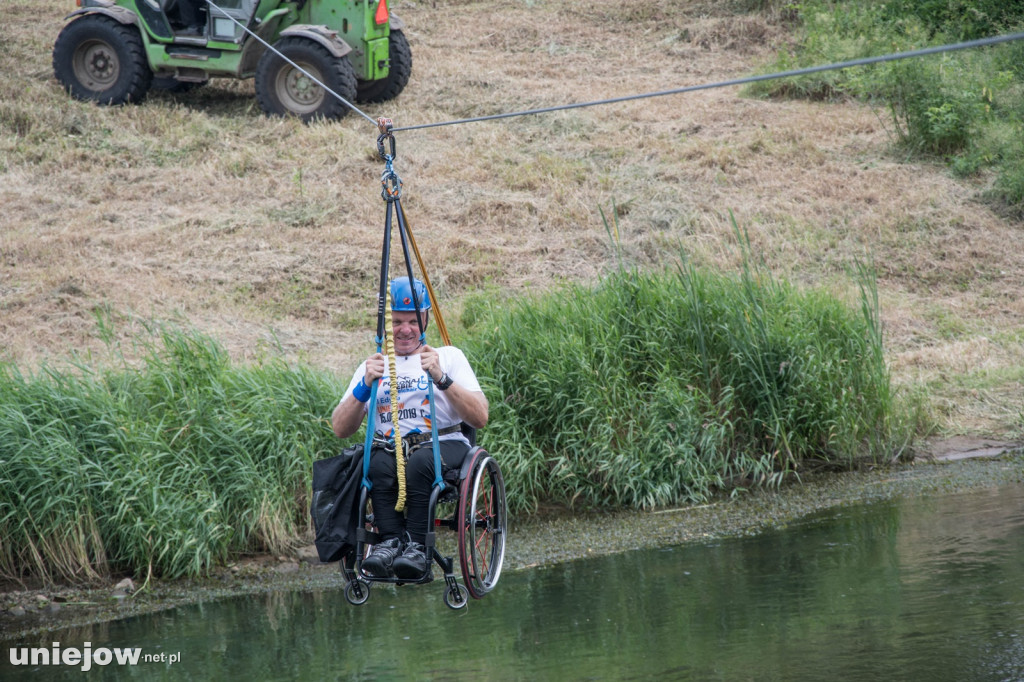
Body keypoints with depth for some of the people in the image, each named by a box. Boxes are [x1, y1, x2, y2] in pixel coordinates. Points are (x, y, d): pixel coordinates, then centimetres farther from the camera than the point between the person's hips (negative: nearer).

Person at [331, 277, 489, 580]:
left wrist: (442, 378, -14)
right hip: (389, 447, 2)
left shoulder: (449, 356, 12)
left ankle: (417, 547, -35)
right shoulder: (373, 366, 19)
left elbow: (479, 419, -1)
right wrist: (365, 385, -7)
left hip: (443, 444, -2)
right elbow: (341, 429, 8)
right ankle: (392, 541, -37)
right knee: (379, 464, -33)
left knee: (418, 462, -36)